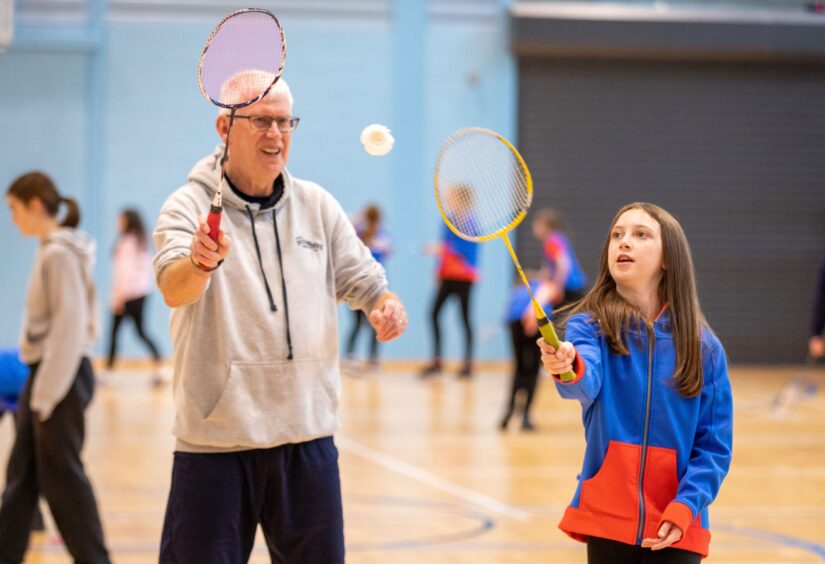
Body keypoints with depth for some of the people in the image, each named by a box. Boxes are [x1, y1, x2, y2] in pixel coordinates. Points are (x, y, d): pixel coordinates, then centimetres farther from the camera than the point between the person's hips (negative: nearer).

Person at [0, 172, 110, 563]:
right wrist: (39, 388, 14)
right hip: (46, 373, 9)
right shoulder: (51, 250, 12)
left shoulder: (60, 254, -16)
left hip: (62, 375, -9)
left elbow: (69, 326, -20)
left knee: (62, 475, -2)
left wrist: (47, 393, -18)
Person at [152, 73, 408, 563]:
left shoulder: (318, 206, 8)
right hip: (216, 442, -4)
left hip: (308, 436, 4)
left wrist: (386, 305, -9)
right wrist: (201, 263, -48)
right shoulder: (189, 207, -7)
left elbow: (363, 279, 15)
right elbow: (174, 289, -25)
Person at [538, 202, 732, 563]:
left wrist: (685, 507, -14)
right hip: (607, 520, 0)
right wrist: (568, 368, -46)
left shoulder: (704, 347, 1)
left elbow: (715, 446, 1)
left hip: (675, 531, 0)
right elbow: (587, 382, -23)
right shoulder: (590, 325, -1)